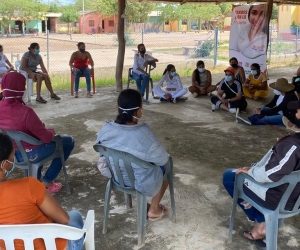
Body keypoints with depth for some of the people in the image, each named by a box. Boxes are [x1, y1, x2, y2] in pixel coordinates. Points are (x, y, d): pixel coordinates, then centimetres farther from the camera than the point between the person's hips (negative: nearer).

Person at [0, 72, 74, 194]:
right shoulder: (25, 112, -32)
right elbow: (47, 137, -24)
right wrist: (52, 131, -1)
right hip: (30, 154, -7)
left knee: (38, 133, 37)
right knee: (68, 141, 13)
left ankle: (36, 178, 36)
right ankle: (47, 181, 15)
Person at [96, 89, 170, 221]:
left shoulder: (106, 129, -17)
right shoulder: (143, 134, -33)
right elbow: (162, 159, -18)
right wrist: (165, 156, 5)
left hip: (115, 177, 5)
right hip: (140, 183, -5)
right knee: (166, 165, 25)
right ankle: (154, 210, 33)